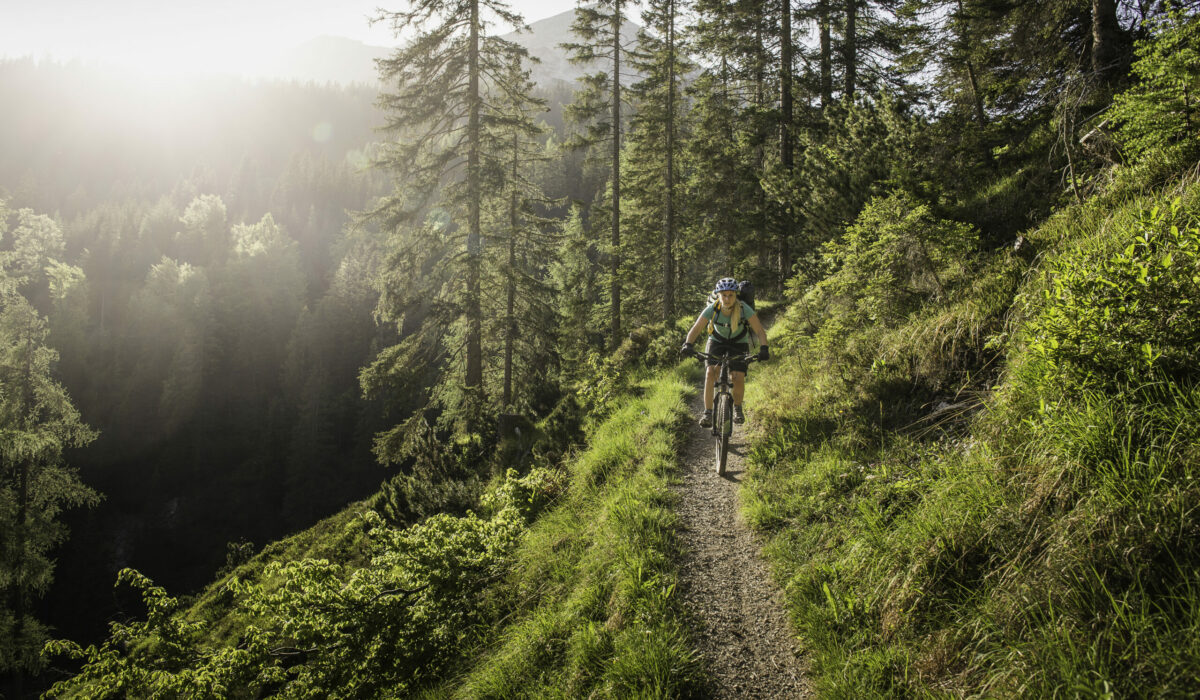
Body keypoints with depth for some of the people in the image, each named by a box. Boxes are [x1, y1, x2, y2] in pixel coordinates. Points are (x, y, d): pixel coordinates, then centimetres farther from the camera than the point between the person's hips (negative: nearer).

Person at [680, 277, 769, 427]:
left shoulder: (744, 309, -29)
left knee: (739, 378, -17)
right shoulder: (712, 309, -26)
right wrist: (687, 344, -41)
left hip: (739, 343, -1)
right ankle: (707, 412, -17)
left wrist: (763, 349, -44)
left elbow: (760, 331, -27)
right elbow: (696, 329, -24)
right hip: (717, 341, 1)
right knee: (710, 373, -23)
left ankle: (737, 407, 12)